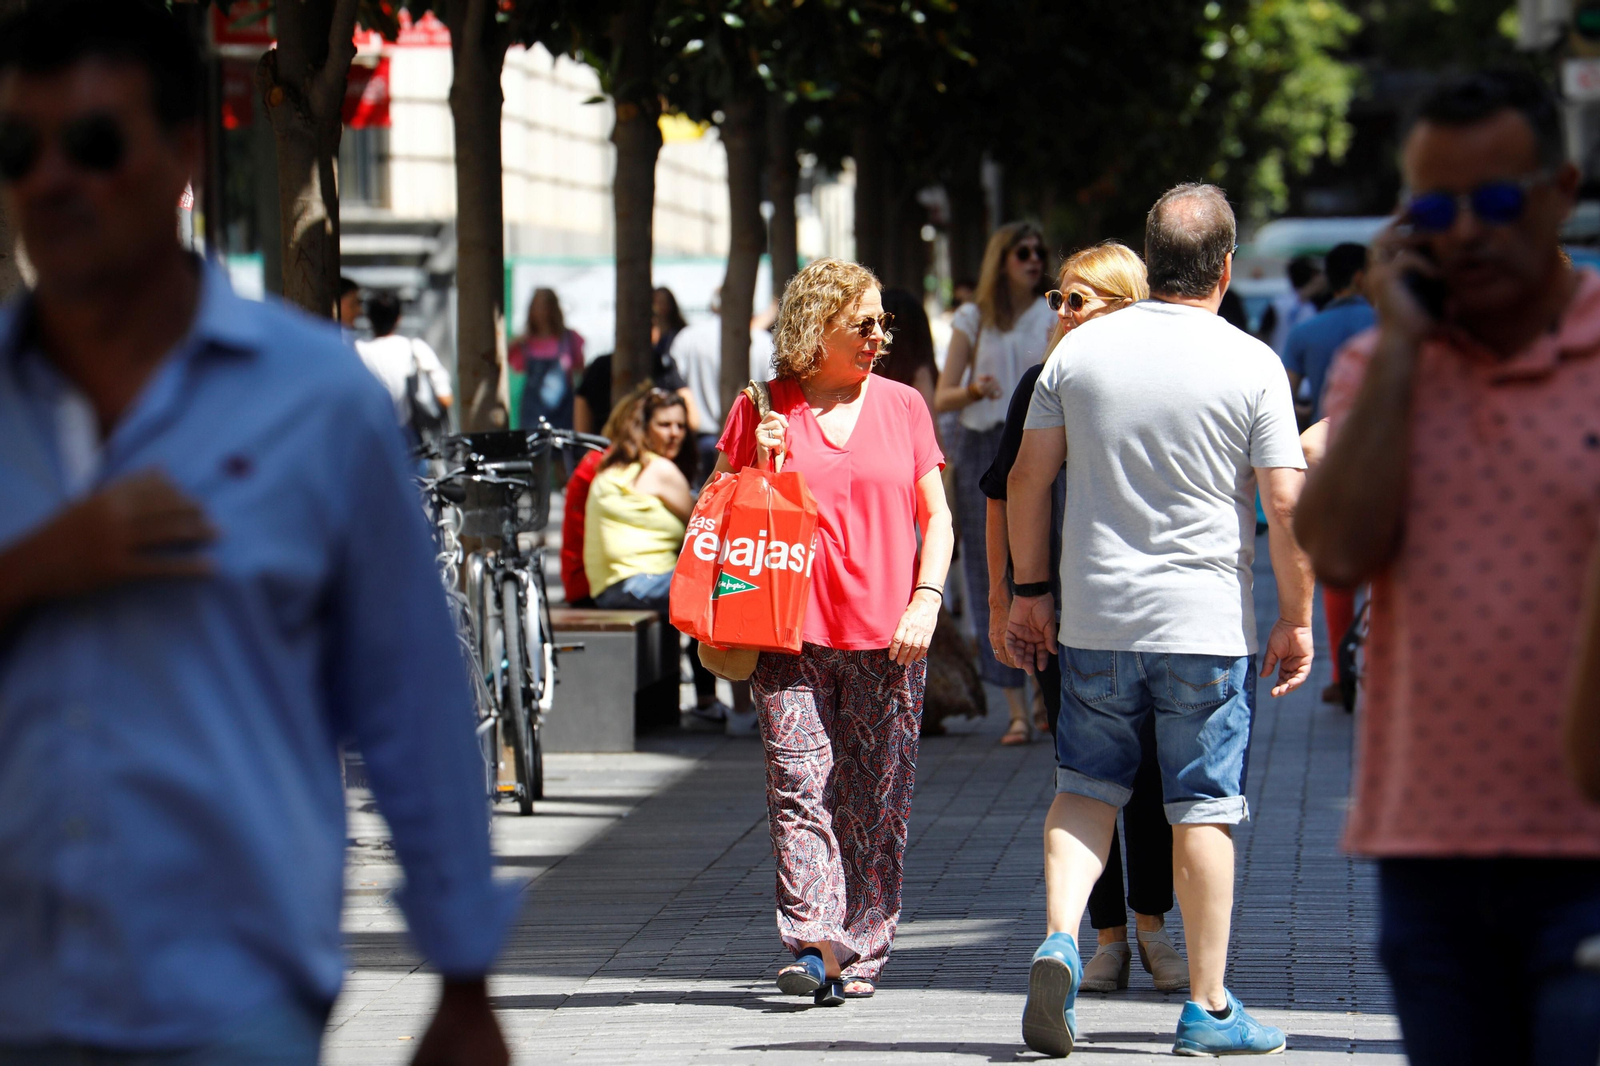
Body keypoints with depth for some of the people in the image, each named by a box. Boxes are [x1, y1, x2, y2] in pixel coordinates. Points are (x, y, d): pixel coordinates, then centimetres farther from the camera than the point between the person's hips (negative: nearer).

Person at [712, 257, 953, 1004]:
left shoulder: (900, 405, 11)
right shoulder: (761, 410, 6)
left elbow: (936, 515, 13)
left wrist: (926, 600, -2)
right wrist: (761, 462, -6)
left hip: (887, 636, 1)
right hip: (791, 632, -1)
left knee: (876, 801, 1)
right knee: (798, 788, -12)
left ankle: (861, 956, 7)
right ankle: (813, 945, -19)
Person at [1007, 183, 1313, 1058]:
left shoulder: (1081, 350, 2)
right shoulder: (1251, 364, -7)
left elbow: (1026, 478, 5)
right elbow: (1287, 506, -8)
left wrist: (1030, 591, 15)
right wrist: (1296, 617, 2)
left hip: (1094, 617, 2)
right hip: (1207, 623, -2)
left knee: (1085, 788, 14)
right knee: (1203, 809, 4)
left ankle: (1060, 938, -9)